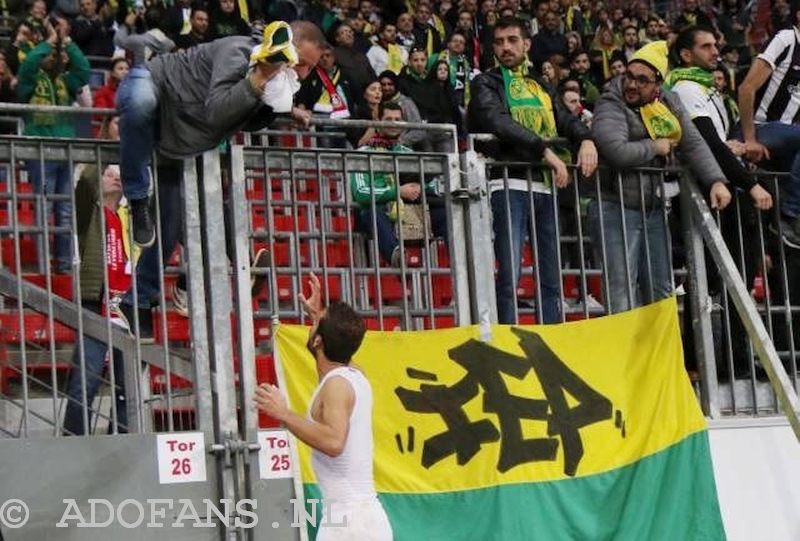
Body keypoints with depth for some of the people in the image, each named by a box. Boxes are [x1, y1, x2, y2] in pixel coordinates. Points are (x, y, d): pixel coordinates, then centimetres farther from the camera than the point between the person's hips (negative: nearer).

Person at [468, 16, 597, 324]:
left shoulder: (541, 88, 22)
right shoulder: (486, 84, 5)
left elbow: (566, 120, 12)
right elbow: (499, 123, -12)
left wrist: (585, 139, -11)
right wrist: (545, 151, -20)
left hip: (545, 186, 6)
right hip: (510, 185, -6)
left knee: (551, 276, 7)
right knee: (510, 274, -10)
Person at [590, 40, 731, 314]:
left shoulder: (669, 104, 8)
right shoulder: (610, 106, -12)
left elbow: (694, 144, 5)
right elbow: (616, 151, -28)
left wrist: (716, 181, -9)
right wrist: (655, 148, -12)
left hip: (653, 208, 7)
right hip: (615, 208, -7)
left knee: (661, 290, 13)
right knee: (622, 291, -12)